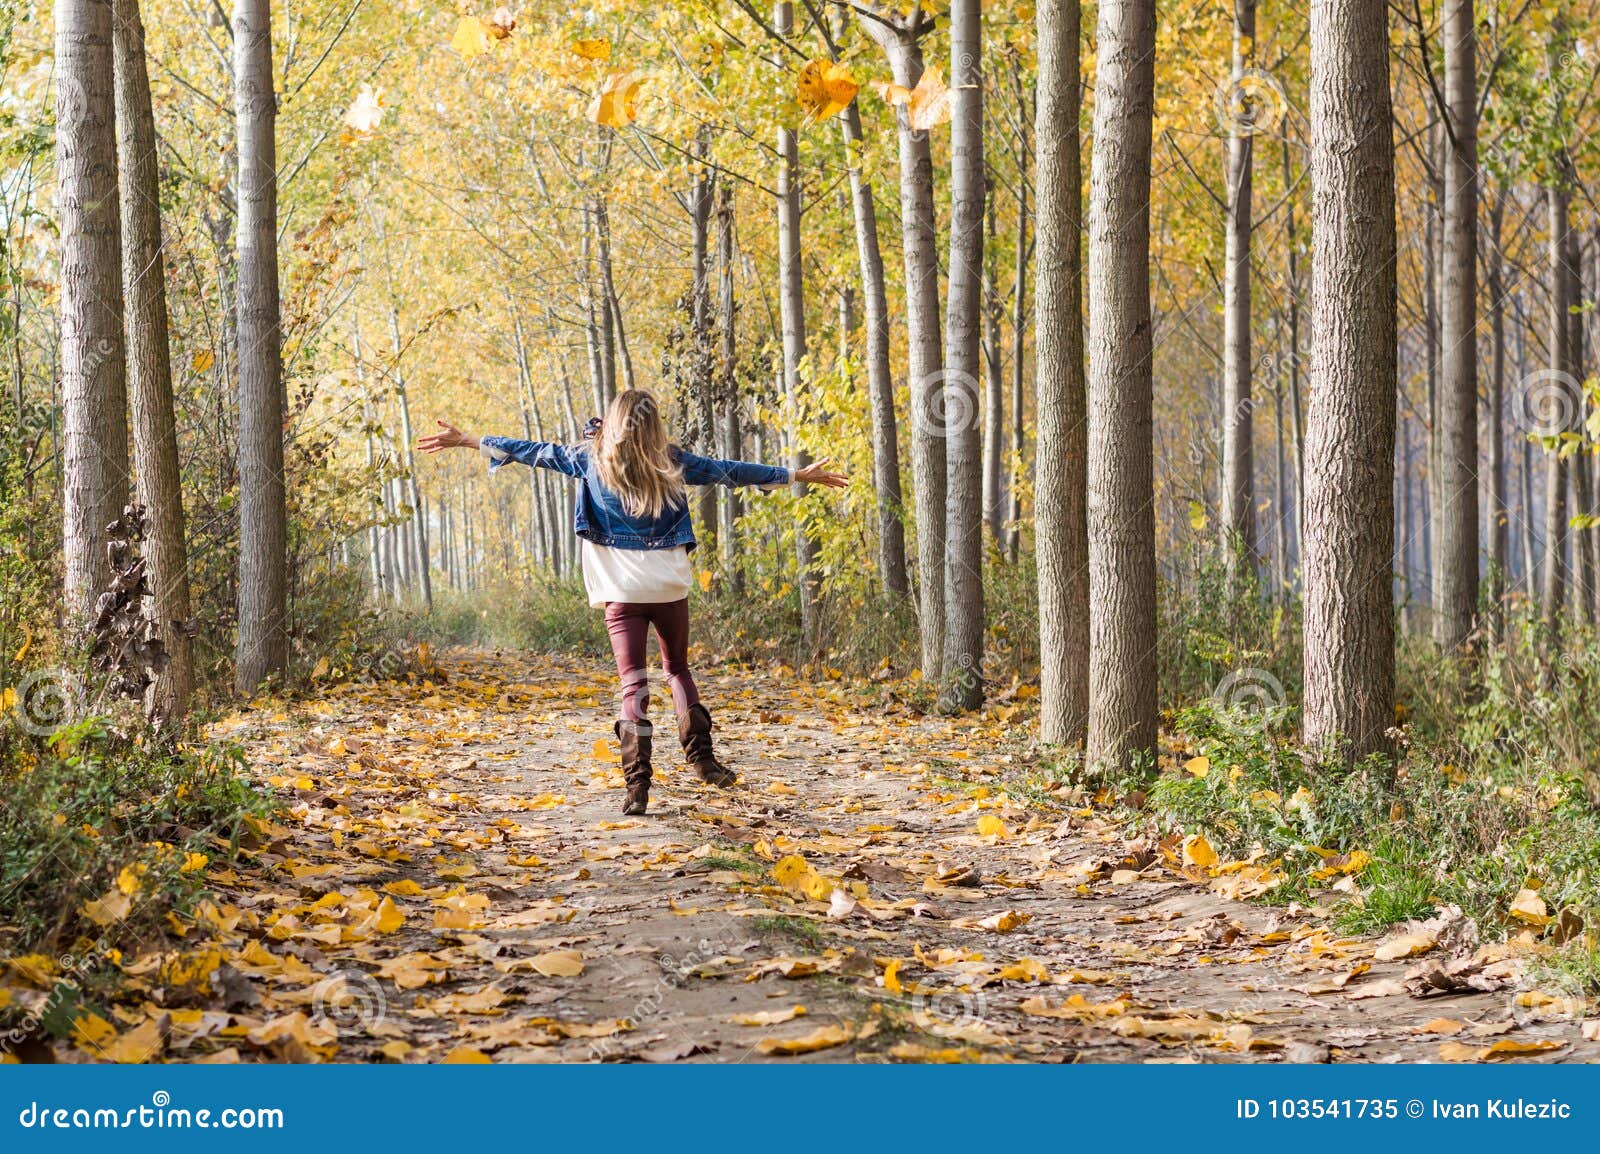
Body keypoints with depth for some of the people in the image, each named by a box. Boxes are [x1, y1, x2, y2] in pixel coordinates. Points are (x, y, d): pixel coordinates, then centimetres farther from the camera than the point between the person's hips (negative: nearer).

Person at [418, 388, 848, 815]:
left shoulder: (592, 460, 1)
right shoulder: (671, 462, 2)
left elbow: (537, 452, 10)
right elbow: (730, 471, 10)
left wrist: (467, 441, 22)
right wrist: (798, 475, 21)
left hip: (621, 588, -1)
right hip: (669, 583, 1)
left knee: (632, 684, -2)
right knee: (678, 669, 20)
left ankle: (638, 784, -14)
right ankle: (702, 758, 9)